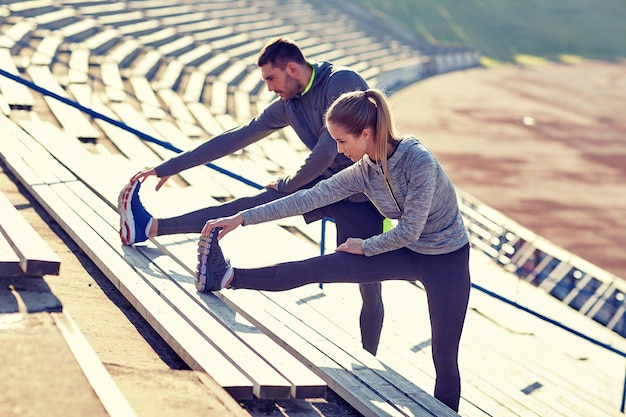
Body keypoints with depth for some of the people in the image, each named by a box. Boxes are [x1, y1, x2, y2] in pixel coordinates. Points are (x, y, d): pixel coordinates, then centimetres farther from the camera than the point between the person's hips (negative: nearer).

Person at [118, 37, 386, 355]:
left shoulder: (342, 82, -18)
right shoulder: (287, 105, 5)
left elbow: (326, 151, -23)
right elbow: (233, 139, 9)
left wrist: (287, 185, -5)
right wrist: (167, 168, 10)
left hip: (366, 198, -6)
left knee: (370, 290, -6)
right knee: (252, 205, -6)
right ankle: (151, 228, -6)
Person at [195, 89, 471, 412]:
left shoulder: (419, 160, -28)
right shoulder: (363, 171, -8)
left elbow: (409, 230, -25)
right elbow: (308, 199, -8)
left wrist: (365, 247, -9)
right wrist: (241, 218, -10)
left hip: (447, 261, -5)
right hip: (408, 252, 5)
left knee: (444, 356, -1)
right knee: (320, 268, -7)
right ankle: (228, 278, -6)